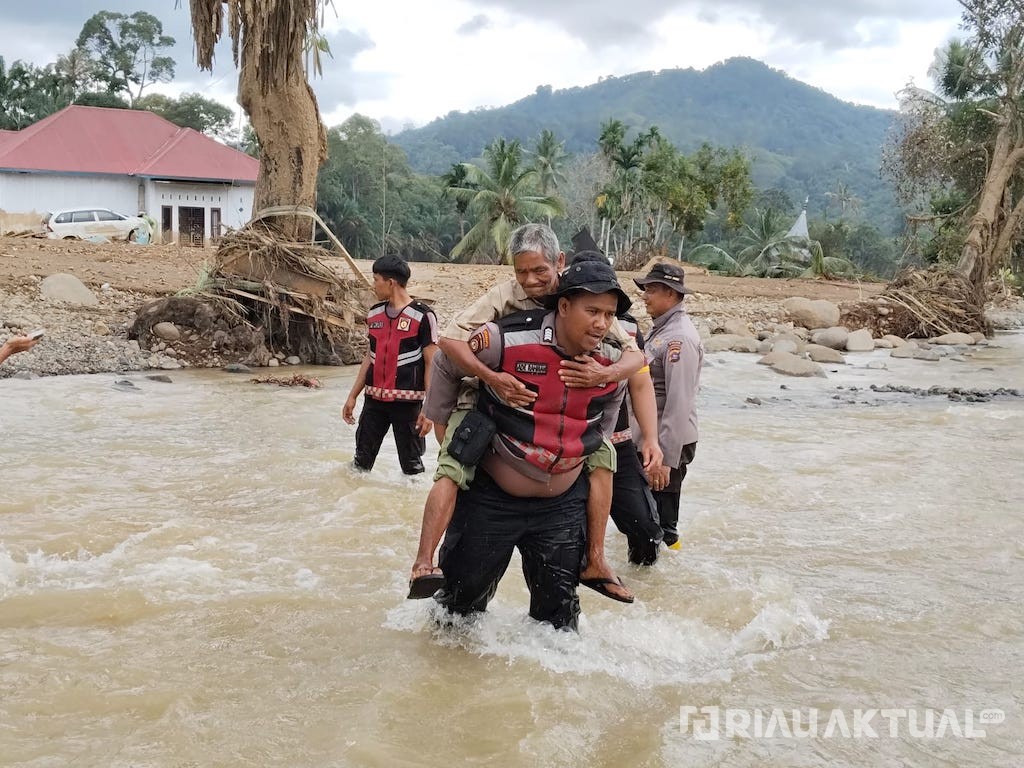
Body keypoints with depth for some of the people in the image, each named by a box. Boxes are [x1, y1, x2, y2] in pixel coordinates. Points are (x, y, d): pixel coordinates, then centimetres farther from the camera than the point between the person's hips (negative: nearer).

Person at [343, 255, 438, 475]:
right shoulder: (374, 314, 9)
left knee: (412, 465, 4)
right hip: (374, 399, 6)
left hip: (407, 401, -5)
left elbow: (431, 364, -10)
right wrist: (353, 396, 16)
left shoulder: (422, 316, -10)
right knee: (361, 461, 10)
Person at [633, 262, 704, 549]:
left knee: (661, 527, -1)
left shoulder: (680, 337, -19)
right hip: (650, 440, 10)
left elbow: (679, 402, -24)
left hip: (669, 444, -10)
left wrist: (666, 459, -25)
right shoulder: (660, 329, 12)